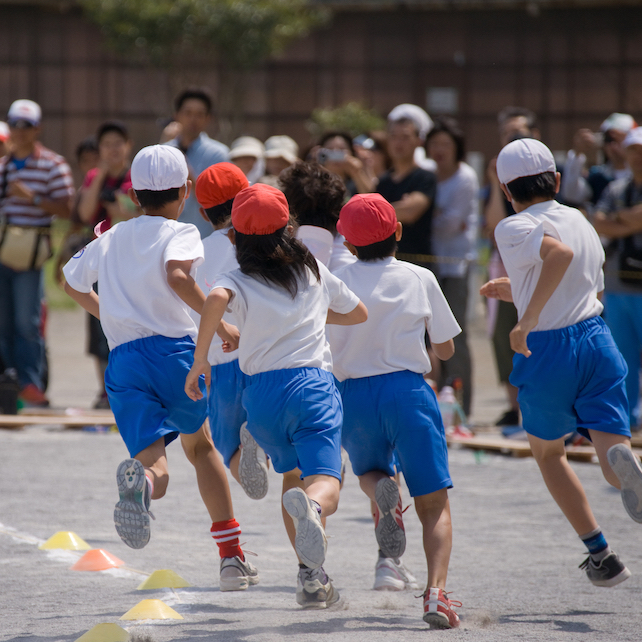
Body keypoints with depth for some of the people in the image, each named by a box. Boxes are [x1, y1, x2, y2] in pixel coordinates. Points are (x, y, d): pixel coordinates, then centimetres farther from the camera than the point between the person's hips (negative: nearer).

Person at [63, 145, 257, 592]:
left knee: (155, 467, -6)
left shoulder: (109, 240, 19)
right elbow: (176, 275, -19)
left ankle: (141, 477, -46)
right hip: (175, 349, -2)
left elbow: (72, 283, 36)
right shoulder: (180, 233, 3)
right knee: (200, 445, 23)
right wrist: (219, 323, -16)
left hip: (124, 358, 2)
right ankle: (232, 556, 21)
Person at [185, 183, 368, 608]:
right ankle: (310, 507, -55)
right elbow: (358, 313, 33)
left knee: (293, 474, 26)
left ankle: (312, 576, 20)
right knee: (324, 483, -17)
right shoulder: (314, 270, 18)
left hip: (262, 390, 1)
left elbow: (216, 298, -19)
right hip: (313, 381, -1)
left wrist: (199, 360, -12)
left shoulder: (239, 281, 8)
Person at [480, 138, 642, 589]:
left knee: (548, 453, 21)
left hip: (546, 350, -4)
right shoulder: (580, 222, 15)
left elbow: (559, 252, -30)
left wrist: (529, 319, -27)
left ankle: (602, 554, 16)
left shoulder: (514, 229, -8)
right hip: (597, 339, 4)